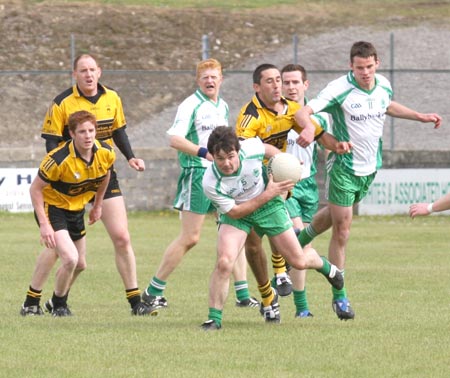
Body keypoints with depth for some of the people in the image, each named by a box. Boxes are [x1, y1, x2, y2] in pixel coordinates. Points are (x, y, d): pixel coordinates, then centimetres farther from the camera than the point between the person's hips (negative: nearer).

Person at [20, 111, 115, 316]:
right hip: (52, 206, -7)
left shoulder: (106, 153, -14)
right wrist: (44, 224, -25)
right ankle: (59, 306, 4)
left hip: (76, 209, 7)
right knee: (70, 259, -22)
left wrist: (98, 205, 17)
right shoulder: (59, 159, -31)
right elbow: (35, 188, -21)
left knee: (80, 265, 14)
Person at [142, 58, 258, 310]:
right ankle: (153, 292, 2)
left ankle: (243, 295, 8)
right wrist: (203, 153, -29)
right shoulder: (191, 105, -8)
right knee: (190, 237, -7)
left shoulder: (223, 107, 15)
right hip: (197, 174, -7)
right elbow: (175, 139, -20)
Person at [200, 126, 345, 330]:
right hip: (236, 212, -2)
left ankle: (325, 266, 44)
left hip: (268, 206, 2)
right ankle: (214, 319, -8)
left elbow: (268, 149, -3)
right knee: (224, 262, -25)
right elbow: (234, 212, -23)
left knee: (299, 261, 6)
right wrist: (268, 194, -27)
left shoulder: (251, 148, -30)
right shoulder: (210, 183, -33)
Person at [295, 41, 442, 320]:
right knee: (342, 233, -4)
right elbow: (304, 112, -28)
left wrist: (420, 116, 18)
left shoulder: (383, 85, -2)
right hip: (344, 168, -6)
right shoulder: (339, 89, -21)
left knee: (335, 214, 26)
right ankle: (339, 296, 7)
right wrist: (309, 128, -49)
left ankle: (302, 239, 54)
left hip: (370, 168, 6)